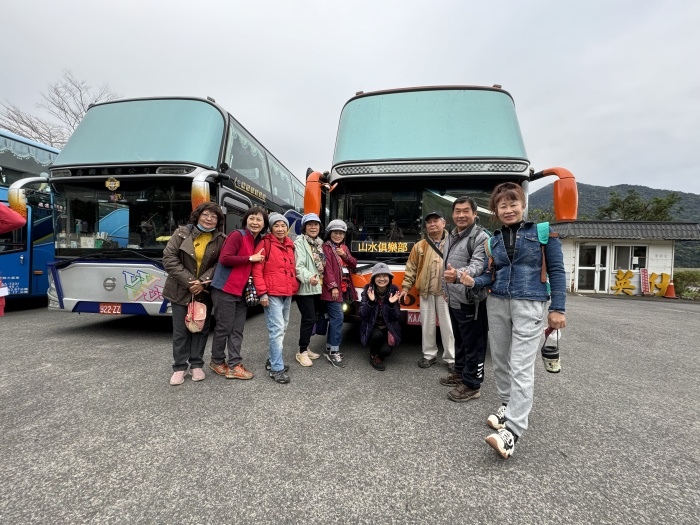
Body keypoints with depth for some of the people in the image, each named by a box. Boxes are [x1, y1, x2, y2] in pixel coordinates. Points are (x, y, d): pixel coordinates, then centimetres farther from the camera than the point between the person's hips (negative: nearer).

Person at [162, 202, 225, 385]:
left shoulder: (221, 239, -3)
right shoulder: (182, 233, -5)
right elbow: (169, 258, -9)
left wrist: (203, 281, -19)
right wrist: (189, 281, -16)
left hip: (205, 292, 1)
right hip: (181, 290, -1)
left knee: (201, 328, 9)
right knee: (181, 330, 6)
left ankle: (196, 365, 23)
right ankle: (179, 367, 19)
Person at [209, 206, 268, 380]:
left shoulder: (259, 242, 12)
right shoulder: (237, 235, -10)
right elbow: (224, 258, -21)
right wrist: (250, 258, -17)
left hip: (241, 291, 7)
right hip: (225, 289, -7)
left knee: (237, 330, 9)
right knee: (224, 328, 4)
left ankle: (234, 365, 16)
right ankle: (217, 362, 23)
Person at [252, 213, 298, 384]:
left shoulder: (290, 245, 13)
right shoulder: (265, 243, -8)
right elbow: (257, 270, -12)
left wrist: (294, 286, 14)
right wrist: (262, 292, -17)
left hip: (287, 293, 8)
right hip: (272, 293, -8)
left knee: (282, 328, 15)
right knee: (277, 329, -9)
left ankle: (273, 359, 30)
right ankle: (277, 368, -2)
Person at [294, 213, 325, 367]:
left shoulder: (319, 243, 14)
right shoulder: (300, 242, -9)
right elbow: (298, 266, -20)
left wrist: (320, 280, 6)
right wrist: (308, 278, -35)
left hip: (317, 287, 8)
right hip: (305, 288, -7)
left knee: (313, 318, 12)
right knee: (309, 319, -8)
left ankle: (305, 348, 26)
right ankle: (302, 352, 6)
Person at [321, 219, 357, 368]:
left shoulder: (344, 248, 18)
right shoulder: (326, 248, -6)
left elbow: (354, 265, 13)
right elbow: (327, 268, -15)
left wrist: (345, 255, -5)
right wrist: (333, 286, -21)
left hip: (343, 287, 8)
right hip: (332, 288, -8)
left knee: (335, 318, 12)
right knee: (338, 317, -12)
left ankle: (329, 347, 22)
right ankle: (334, 352, -6)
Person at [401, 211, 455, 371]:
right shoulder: (419, 246, 9)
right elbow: (411, 268, 10)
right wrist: (405, 287, 5)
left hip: (446, 292, -2)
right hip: (426, 292, 2)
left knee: (447, 325, 4)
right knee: (427, 325, 10)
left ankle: (451, 358, 17)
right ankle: (429, 355, 25)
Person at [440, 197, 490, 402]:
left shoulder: (481, 237, -14)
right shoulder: (450, 237, 13)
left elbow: (479, 266, -27)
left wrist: (458, 275, -46)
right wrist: (447, 288, 23)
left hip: (471, 301, -9)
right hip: (454, 300, 9)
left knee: (473, 344, 1)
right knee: (459, 340, 21)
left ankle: (471, 385, 12)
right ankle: (460, 373, 37)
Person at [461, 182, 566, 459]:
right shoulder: (494, 239, 11)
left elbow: (556, 270, -2)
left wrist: (558, 309, -6)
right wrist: (474, 282, -7)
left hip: (529, 305, -5)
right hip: (497, 304, 6)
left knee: (521, 368, -9)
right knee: (500, 362, 12)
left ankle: (511, 431, -9)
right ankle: (507, 406, 31)